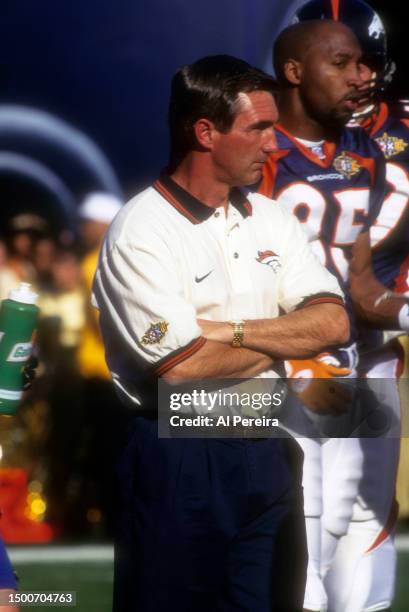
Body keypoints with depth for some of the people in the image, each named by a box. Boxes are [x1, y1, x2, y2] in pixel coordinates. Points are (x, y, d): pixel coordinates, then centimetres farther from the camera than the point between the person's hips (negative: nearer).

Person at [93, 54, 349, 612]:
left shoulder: (270, 218, 7)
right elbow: (183, 368, -22)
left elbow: (333, 323, -2)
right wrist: (285, 337, -7)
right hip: (180, 461, -6)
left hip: (268, 451, 6)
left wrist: (231, 330, -16)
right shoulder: (141, 233, -14)